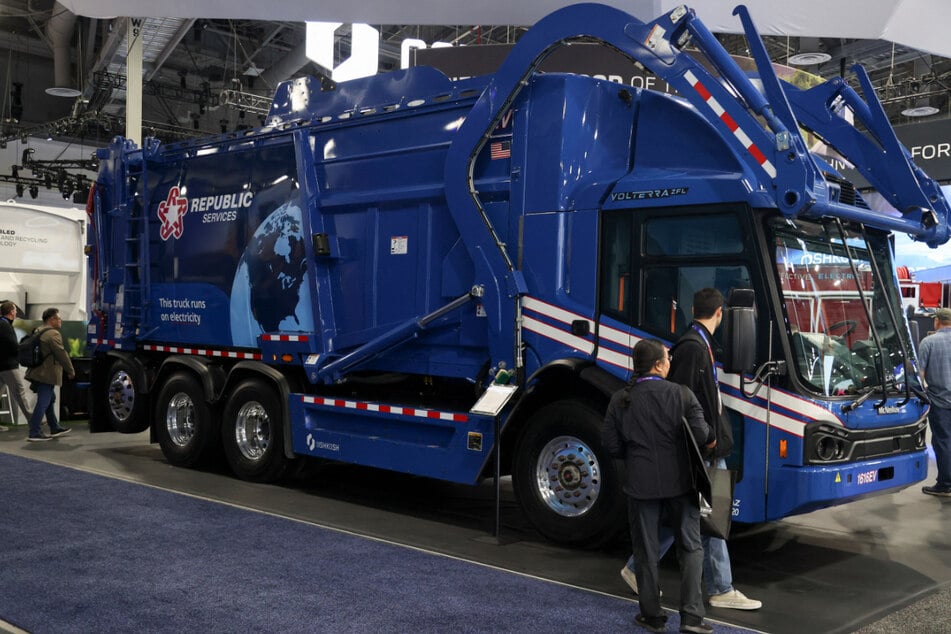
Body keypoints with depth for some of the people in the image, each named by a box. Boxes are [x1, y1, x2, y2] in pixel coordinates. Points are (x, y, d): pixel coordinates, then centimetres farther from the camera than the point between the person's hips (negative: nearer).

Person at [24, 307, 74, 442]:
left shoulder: (38, 332, 16)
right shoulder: (53, 334, -15)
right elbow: (61, 354, -17)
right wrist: (70, 370, -7)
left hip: (38, 373, 10)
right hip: (47, 374, -10)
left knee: (50, 400, 19)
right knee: (43, 403, -8)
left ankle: (55, 428, 28)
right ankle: (34, 432, -8)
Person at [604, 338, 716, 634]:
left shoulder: (620, 400, -4)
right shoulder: (681, 395, -10)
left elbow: (611, 444, -3)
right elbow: (701, 435, -14)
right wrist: (712, 440, 8)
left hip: (641, 484, 1)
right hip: (680, 482, -1)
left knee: (646, 551, 12)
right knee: (691, 548, 11)